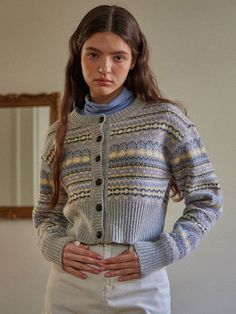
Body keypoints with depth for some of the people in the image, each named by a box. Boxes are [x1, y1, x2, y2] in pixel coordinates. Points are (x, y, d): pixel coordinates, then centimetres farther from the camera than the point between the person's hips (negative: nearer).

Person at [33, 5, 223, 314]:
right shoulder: (61, 131, 6)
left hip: (141, 289, -2)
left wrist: (160, 253, -11)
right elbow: (46, 213, 14)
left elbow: (207, 200, 0)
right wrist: (56, 247, -6)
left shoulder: (166, 118, -3)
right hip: (69, 288, 3)